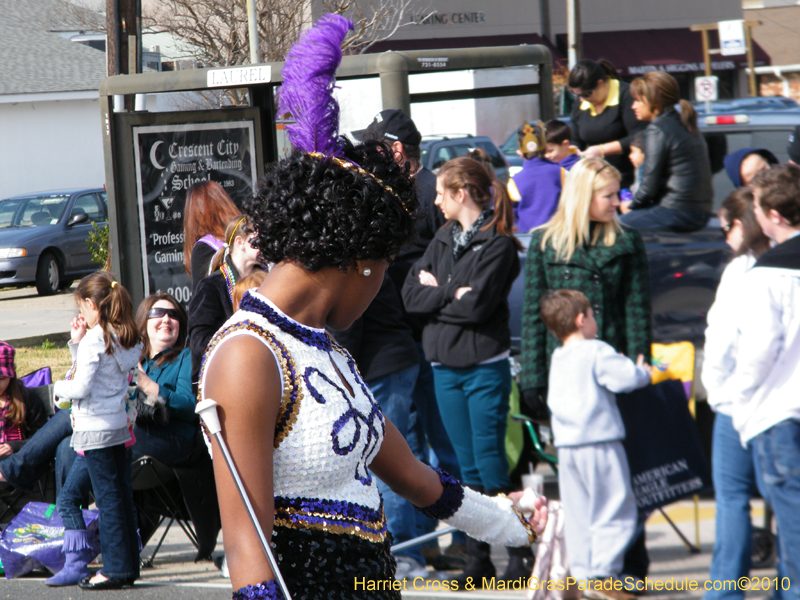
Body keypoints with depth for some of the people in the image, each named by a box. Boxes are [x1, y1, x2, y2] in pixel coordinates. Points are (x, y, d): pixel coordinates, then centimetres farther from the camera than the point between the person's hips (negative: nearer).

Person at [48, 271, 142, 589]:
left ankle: (116, 568, -2)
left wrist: (58, 387, 0)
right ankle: (129, 564, 13)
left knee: (108, 499, -4)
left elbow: (81, 387, -19)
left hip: (96, 431, -8)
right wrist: (77, 343, 12)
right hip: (120, 427, 8)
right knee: (122, 496, 10)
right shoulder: (127, 339, 9)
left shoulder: (94, 339, -15)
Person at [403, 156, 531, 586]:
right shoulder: (443, 240, 14)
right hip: (445, 366, 6)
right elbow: (410, 294, 4)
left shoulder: (498, 244, -7)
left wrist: (436, 292, -6)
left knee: (490, 462, -7)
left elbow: (477, 305, -18)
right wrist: (453, 295, -10)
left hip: (485, 366, -6)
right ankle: (477, 558, 12)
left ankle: (520, 554, 1)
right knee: (467, 466, 8)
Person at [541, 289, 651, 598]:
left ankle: (581, 572, 11)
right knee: (615, 510, -3)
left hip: (566, 446, 7)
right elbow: (626, 378, -19)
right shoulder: (596, 352, -10)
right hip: (600, 444, -7)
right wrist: (644, 373, 5)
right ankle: (603, 573, -11)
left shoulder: (557, 358, 13)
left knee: (577, 513, 11)